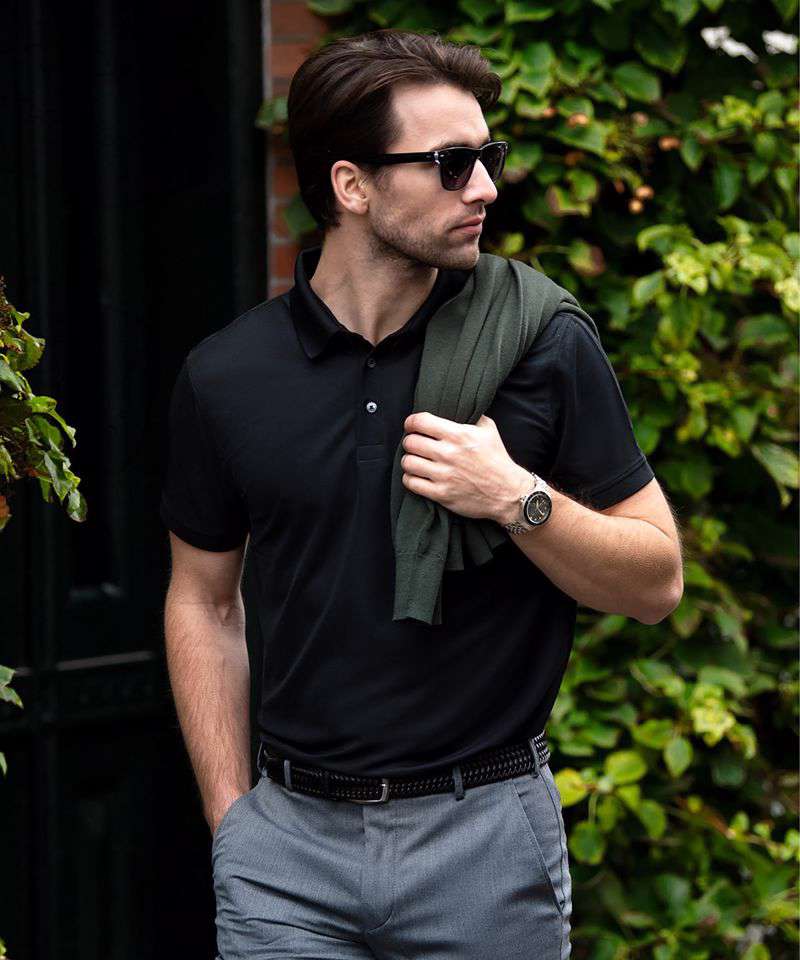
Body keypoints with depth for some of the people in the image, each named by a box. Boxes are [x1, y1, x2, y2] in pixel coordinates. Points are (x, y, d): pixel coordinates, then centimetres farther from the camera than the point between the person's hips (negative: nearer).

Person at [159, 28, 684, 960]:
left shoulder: (547, 349, -3)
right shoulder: (226, 377, 1)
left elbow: (657, 580, 0)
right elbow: (204, 603, 11)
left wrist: (518, 499, -16)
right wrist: (232, 817, 5)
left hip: (488, 835, -1)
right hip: (291, 842, 1)